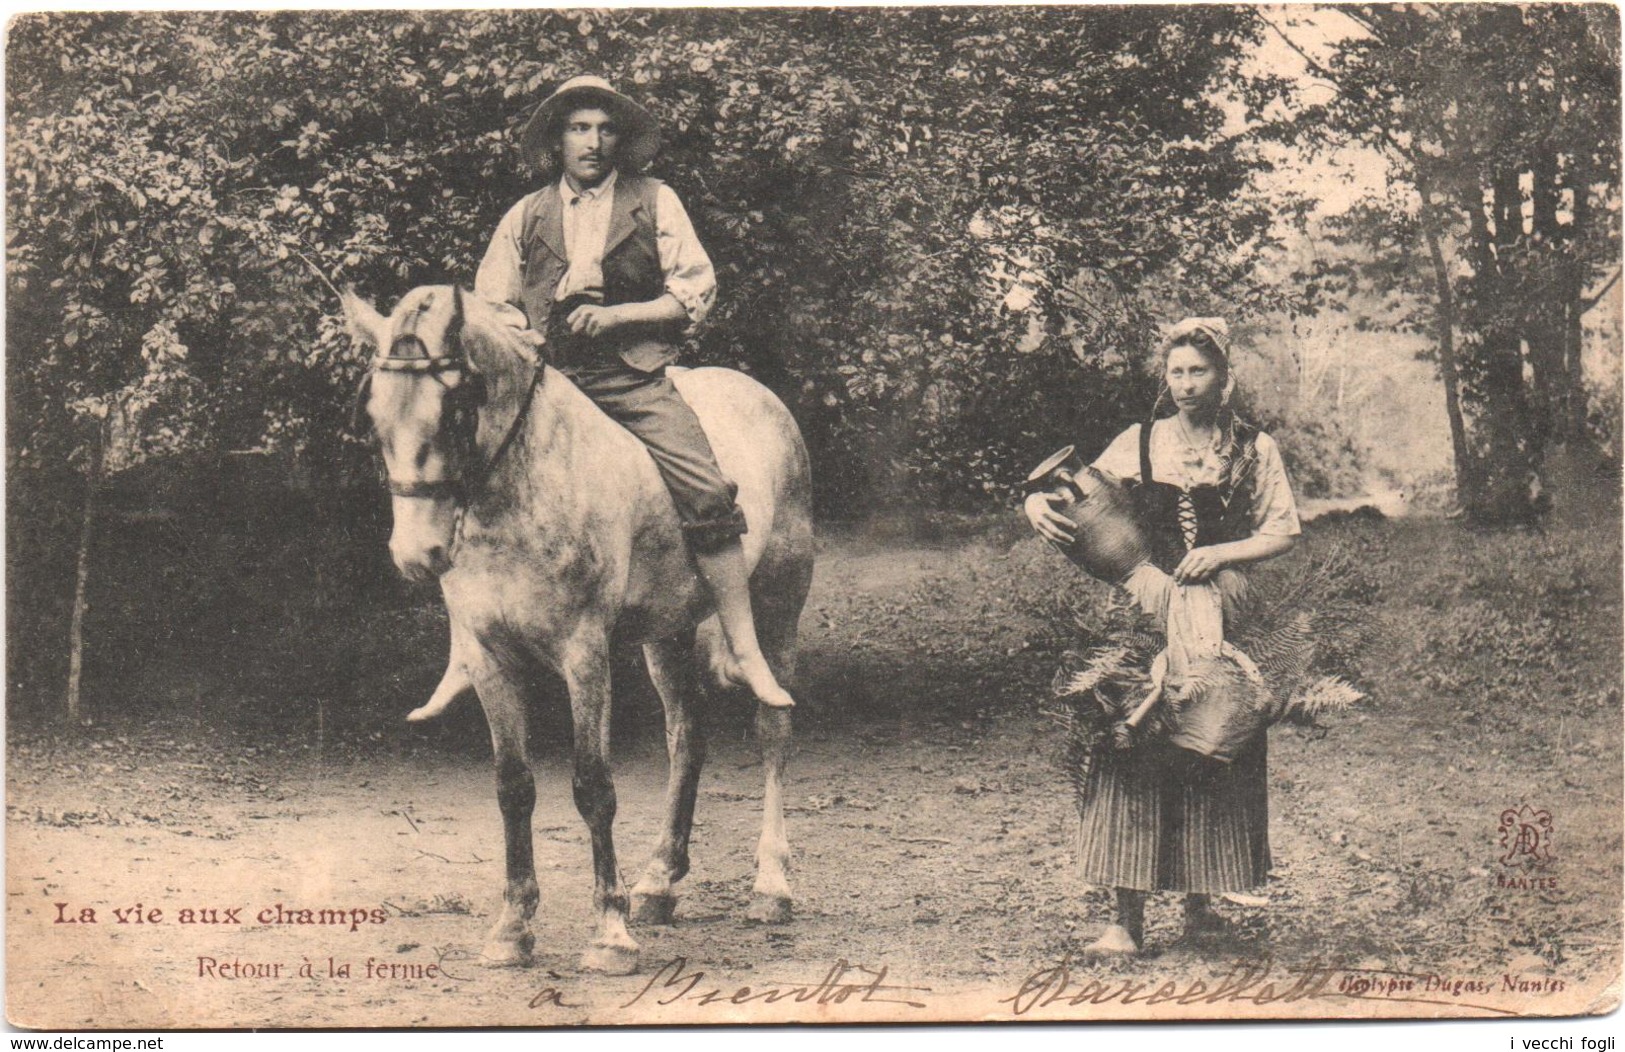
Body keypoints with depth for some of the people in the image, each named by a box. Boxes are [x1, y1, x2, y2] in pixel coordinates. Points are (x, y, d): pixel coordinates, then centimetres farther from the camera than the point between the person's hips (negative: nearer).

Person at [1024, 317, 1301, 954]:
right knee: (1134, 760, -8)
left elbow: (1284, 531, 6)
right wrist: (1040, 505, -8)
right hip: (1144, 613, 0)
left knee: (1214, 753, 0)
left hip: (1219, 620, 0)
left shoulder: (1254, 448, 8)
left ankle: (1200, 903, 14)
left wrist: (1221, 553, -8)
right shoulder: (1139, 443, 10)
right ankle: (1127, 919, -8)